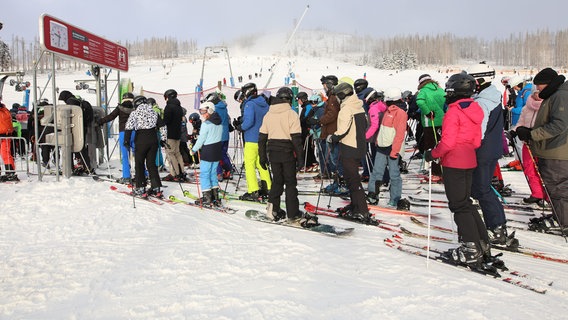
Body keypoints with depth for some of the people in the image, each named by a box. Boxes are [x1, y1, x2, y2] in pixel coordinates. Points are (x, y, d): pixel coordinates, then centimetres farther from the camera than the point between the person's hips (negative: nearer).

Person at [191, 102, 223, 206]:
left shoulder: (206, 123, -14)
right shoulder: (220, 122, 9)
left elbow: (201, 139, -12)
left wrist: (193, 150, 0)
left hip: (207, 151, -8)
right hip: (217, 150, 8)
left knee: (204, 174, 0)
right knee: (213, 173, 15)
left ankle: (207, 198, 0)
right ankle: (215, 196, 17)